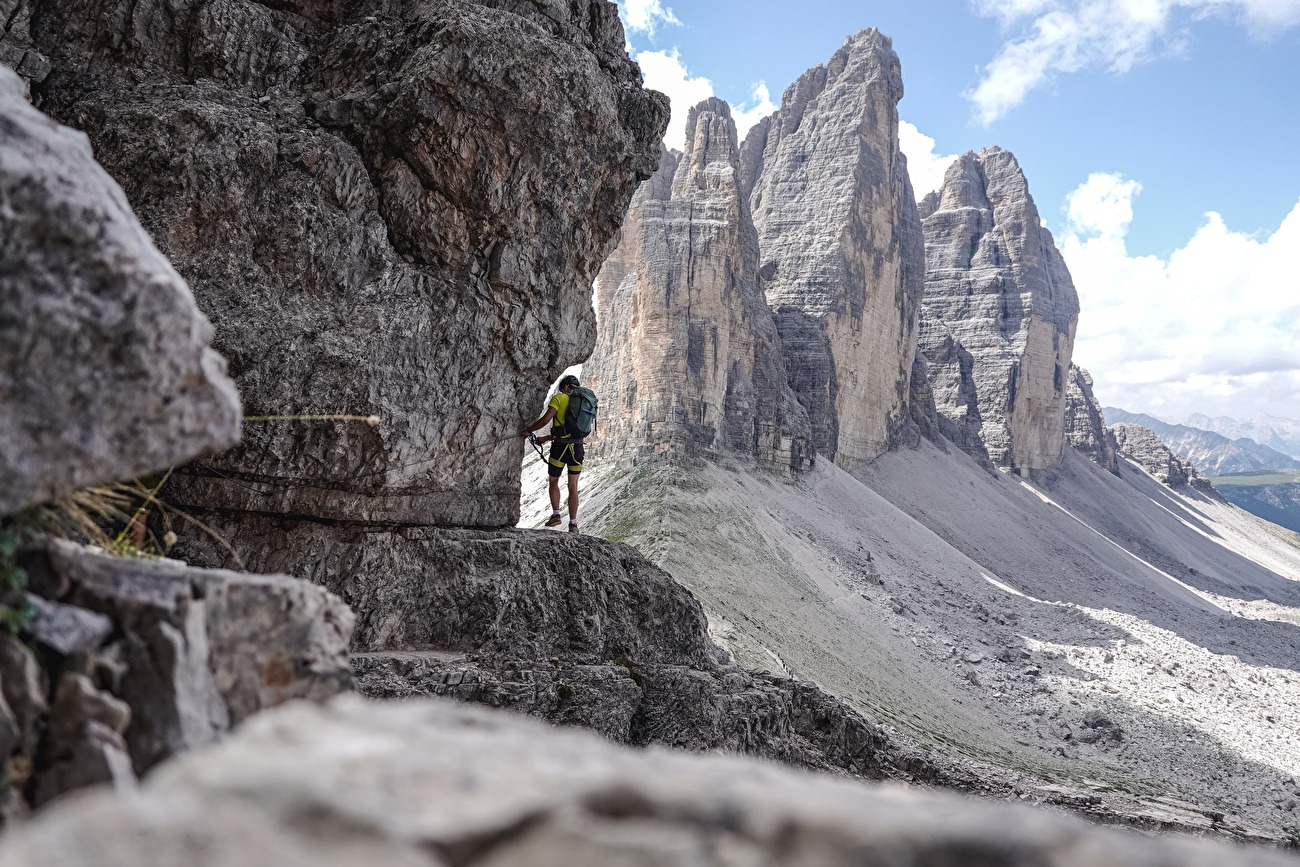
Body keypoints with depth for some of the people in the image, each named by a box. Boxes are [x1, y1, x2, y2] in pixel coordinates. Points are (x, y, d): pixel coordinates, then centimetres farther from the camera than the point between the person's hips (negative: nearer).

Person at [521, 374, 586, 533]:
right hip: (577, 447, 4)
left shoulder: (558, 398, 0)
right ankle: (573, 523, 5)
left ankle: (556, 514, 7)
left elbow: (545, 420, -13)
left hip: (560, 447, -4)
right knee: (573, 487, 8)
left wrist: (527, 430, 1)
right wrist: (546, 438, 27)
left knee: (553, 481, 17)